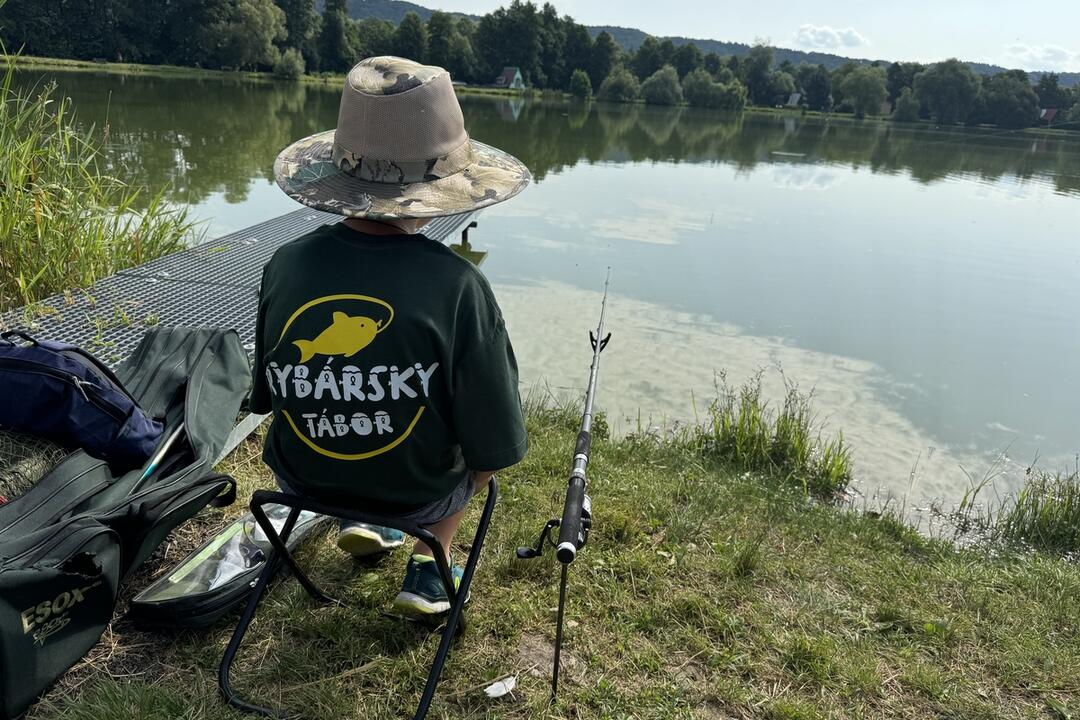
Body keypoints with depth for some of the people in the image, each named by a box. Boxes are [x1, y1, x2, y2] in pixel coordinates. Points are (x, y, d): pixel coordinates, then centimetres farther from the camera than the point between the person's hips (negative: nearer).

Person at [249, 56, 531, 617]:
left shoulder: (285, 266, -18)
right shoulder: (455, 286, -29)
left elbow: (265, 399, -2)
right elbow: (496, 450, -21)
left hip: (304, 484, 3)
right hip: (417, 495, -3)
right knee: (469, 446, 28)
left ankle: (359, 522, 26)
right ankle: (428, 567, 22)